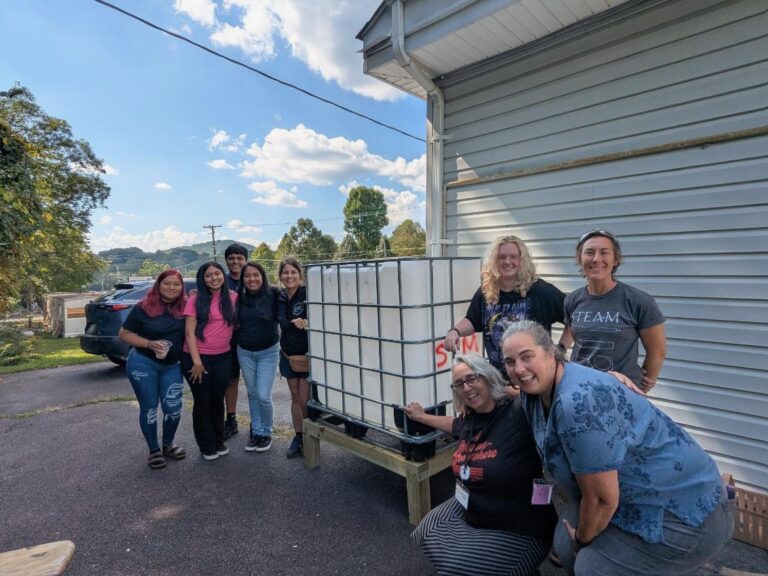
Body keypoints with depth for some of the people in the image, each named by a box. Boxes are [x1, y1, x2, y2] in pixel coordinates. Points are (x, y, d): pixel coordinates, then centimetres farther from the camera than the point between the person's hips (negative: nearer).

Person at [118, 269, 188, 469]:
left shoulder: (185, 307, -3)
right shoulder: (143, 308, -8)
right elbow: (124, 334, -4)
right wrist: (150, 344, -18)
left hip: (173, 366, 2)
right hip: (142, 364, -2)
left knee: (173, 407, 0)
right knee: (149, 407, 7)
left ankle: (168, 445, 26)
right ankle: (154, 450, 25)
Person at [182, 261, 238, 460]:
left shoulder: (233, 297, 0)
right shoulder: (196, 299, -9)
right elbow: (189, 332, -11)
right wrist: (196, 361, -14)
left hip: (223, 357, 3)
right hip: (197, 357, -3)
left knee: (218, 400, 14)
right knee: (203, 401, 7)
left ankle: (219, 442, 32)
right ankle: (207, 446, 24)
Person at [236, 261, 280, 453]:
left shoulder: (273, 294, -12)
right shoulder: (239, 298, 0)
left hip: (268, 352, -4)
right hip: (244, 352, 4)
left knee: (263, 396, -4)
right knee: (252, 394, 14)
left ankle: (266, 433, 19)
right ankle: (256, 432, 30)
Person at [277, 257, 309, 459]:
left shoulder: (308, 295, -15)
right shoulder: (280, 298, 3)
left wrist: (307, 323, -35)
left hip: (307, 354, -5)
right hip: (288, 354, 5)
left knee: (305, 400, -1)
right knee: (295, 397, 14)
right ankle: (298, 437, 28)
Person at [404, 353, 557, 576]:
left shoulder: (519, 413, -27)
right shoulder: (469, 419, -3)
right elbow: (455, 425, 22)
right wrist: (421, 416, 32)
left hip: (518, 530, -8)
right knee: (427, 534, 10)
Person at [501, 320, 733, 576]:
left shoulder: (578, 402, -34)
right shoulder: (537, 389, -7)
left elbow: (603, 499, -25)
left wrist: (582, 539, -6)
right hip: (634, 498, 8)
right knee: (566, 546, 5)